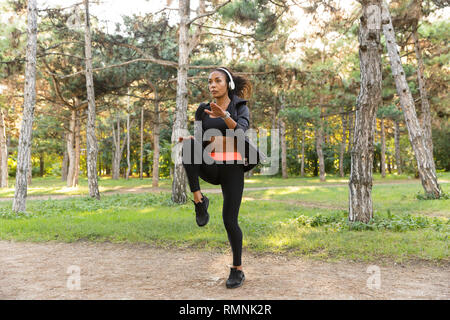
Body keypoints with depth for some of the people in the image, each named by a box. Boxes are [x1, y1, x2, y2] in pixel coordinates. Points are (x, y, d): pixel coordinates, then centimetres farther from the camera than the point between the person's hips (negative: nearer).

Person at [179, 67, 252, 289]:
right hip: (210, 167, 3)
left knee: (230, 220, -6)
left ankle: (237, 269, 14)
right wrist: (187, 139, -10)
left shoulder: (240, 107, 1)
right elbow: (202, 142, 13)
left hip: (232, 168, -3)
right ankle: (198, 199, -21)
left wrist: (224, 115, -36)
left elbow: (241, 132, -19)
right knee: (189, 145, -29)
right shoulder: (203, 111, 11)